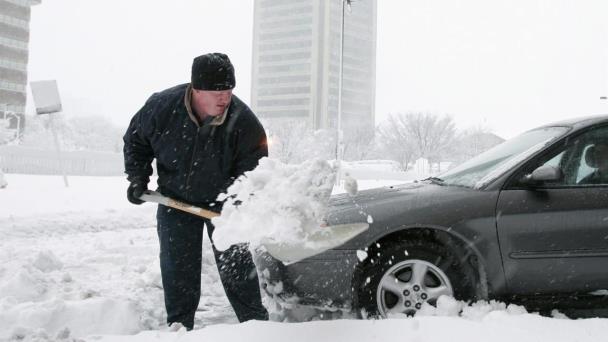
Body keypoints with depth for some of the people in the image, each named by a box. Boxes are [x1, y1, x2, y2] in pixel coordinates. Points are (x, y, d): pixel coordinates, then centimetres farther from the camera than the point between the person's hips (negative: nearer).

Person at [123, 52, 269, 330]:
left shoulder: (243, 121, -27)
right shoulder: (161, 107, -21)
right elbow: (135, 140, 0)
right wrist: (137, 178, -6)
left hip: (222, 200, -1)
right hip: (175, 199, 2)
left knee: (235, 262, 1)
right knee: (178, 269, 4)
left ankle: (255, 320, 15)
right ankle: (179, 325, 19)